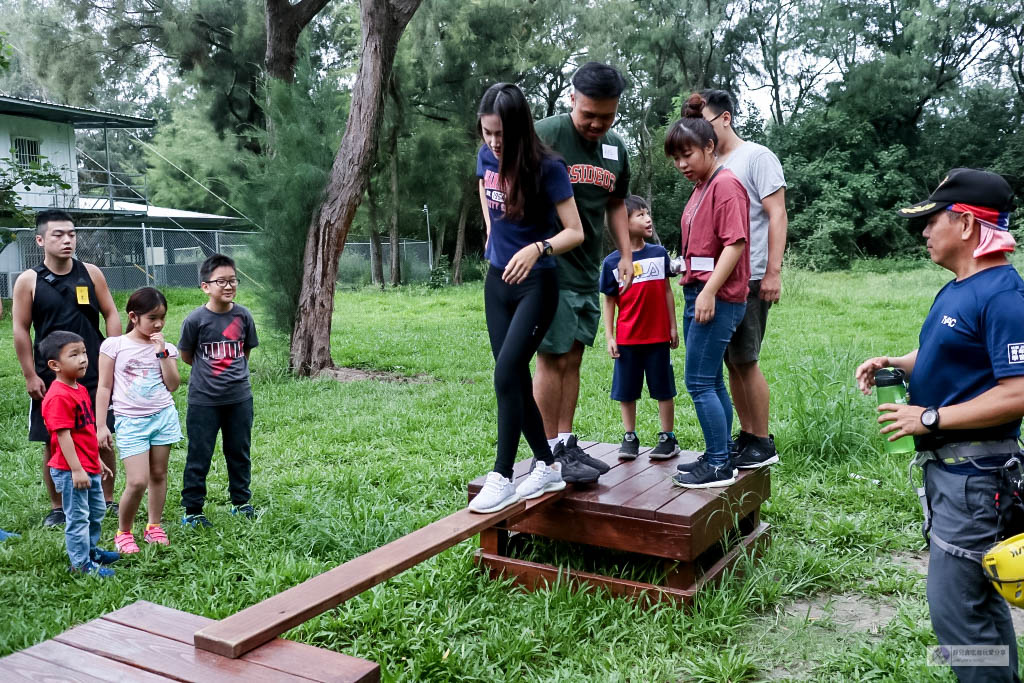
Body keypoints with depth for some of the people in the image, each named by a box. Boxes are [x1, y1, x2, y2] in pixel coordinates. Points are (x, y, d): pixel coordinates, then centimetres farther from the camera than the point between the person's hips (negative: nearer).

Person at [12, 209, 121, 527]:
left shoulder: (91, 273, 1)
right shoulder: (28, 281, -3)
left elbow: (111, 315, 5)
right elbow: (20, 329, -1)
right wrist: (30, 375, -4)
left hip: (95, 373, 1)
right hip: (50, 377, -1)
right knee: (52, 443, 6)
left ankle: (108, 500, 22)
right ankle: (57, 508, 21)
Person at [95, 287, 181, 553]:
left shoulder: (166, 347, 5)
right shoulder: (114, 346, -2)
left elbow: (173, 385, -5)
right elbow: (104, 387, 0)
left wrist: (162, 353, -11)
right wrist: (101, 425, -2)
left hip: (164, 416, 3)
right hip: (131, 421, -3)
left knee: (158, 474, 10)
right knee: (137, 482, -9)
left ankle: (154, 526, 25)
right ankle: (123, 532, 12)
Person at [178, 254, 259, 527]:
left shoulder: (243, 315, -4)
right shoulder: (196, 319, -12)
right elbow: (186, 355, 2)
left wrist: (232, 371, 9)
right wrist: (210, 371, 8)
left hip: (239, 397, 3)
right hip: (203, 400, -3)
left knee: (239, 453, 15)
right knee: (199, 456, 5)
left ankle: (241, 502, 31)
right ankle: (192, 510, 18)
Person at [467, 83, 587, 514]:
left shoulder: (547, 168, -17)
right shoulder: (486, 156, 0)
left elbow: (575, 232, -16)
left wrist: (538, 248, -33)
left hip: (536, 284, -6)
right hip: (497, 280, 6)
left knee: (507, 374, -16)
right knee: (517, 379, 7)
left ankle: (502, 478, -8)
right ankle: (548, 466, 21)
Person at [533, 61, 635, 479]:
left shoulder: (616, 149, 10)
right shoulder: (544, 136, -12)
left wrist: (626, 253, 15)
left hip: (587, 272, 7)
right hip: (547, 269, -7)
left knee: (573, 359, 11)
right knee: (552, 359, -4)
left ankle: (565, 443, 21)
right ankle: (549, 451, 7)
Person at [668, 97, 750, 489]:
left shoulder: (725, 184, -10)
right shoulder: (700, 188, 18)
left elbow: (735, 243, -18)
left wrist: (708, 291, -22)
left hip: (716, 298, -10)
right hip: (698, 294, 10)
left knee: (699, 383, -8)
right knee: (711, 382, 13)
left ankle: (719, 466, 1)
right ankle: (719, 456, 22)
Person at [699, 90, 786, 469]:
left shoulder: (756, 157, -4)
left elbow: (777, 216, -9)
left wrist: (772, 273, -16)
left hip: (749, 280, -7)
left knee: (745, 360, -5)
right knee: (732, 362, 9)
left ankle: (763, 443, 6)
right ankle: (746, 435, 19)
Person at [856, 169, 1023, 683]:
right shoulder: (956, 290, 10)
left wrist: (929, 418, -22)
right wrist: (892, 364, 6)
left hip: (973, 474, -10)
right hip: (946, 465, 10)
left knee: (954, 605, -5)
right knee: (979, 593, 21)